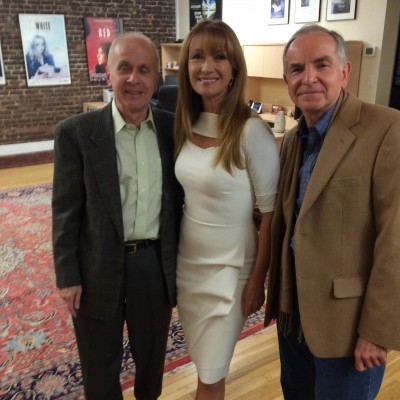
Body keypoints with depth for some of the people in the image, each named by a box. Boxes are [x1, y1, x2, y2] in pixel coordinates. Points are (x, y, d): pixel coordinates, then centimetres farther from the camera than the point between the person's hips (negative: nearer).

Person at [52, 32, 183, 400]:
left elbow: (180, 196, 5)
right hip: (99, 268, -2)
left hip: (156, 263, 3)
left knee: (152, 354, 25)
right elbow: (65, 211, -7)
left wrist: (180, 260, 6)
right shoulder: (76, 132, -11)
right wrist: (67, 276, -6)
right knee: (100, 365, 19)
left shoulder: (173, 128, -3)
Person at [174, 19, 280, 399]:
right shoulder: (185, 124, -2)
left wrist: (257, 279, -10)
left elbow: (270, 212, -15)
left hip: (228, 268, -5)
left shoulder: (252, 131, -21)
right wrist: (172, 254, 11)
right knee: (203, 361, 23)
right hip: (186, 260, 6)